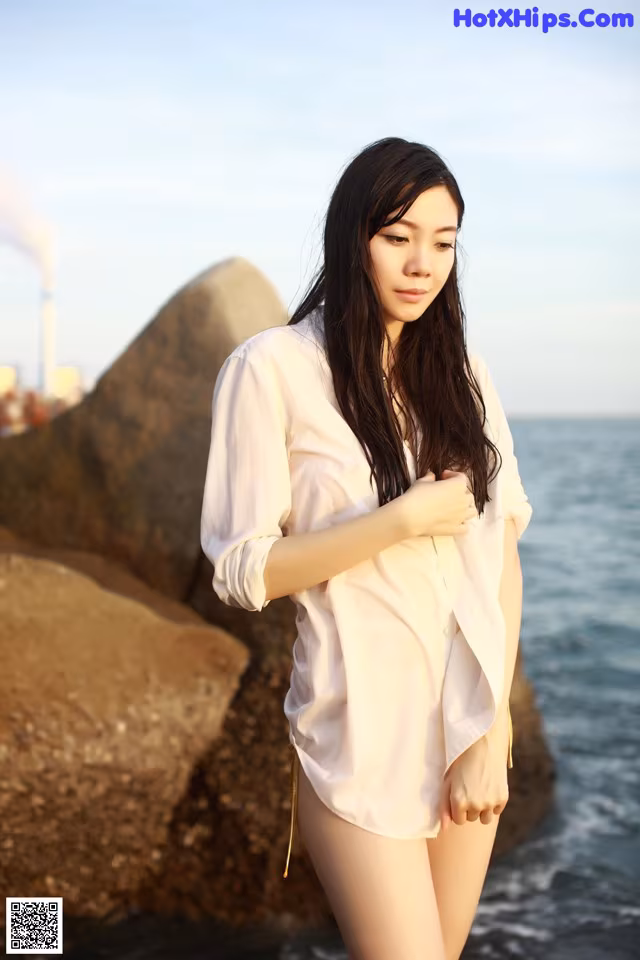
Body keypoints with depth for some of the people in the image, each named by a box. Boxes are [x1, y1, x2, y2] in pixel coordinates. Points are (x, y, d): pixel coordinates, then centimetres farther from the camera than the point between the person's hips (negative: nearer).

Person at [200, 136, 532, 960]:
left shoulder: (460, 374, 7)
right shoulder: (273, 368, -8)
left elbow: (502, 556, 4)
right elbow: (241, 571, -10)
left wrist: (493, 729, -5)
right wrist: (409, 519, -15)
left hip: (471, 724, 5)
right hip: (364, 735, -5)